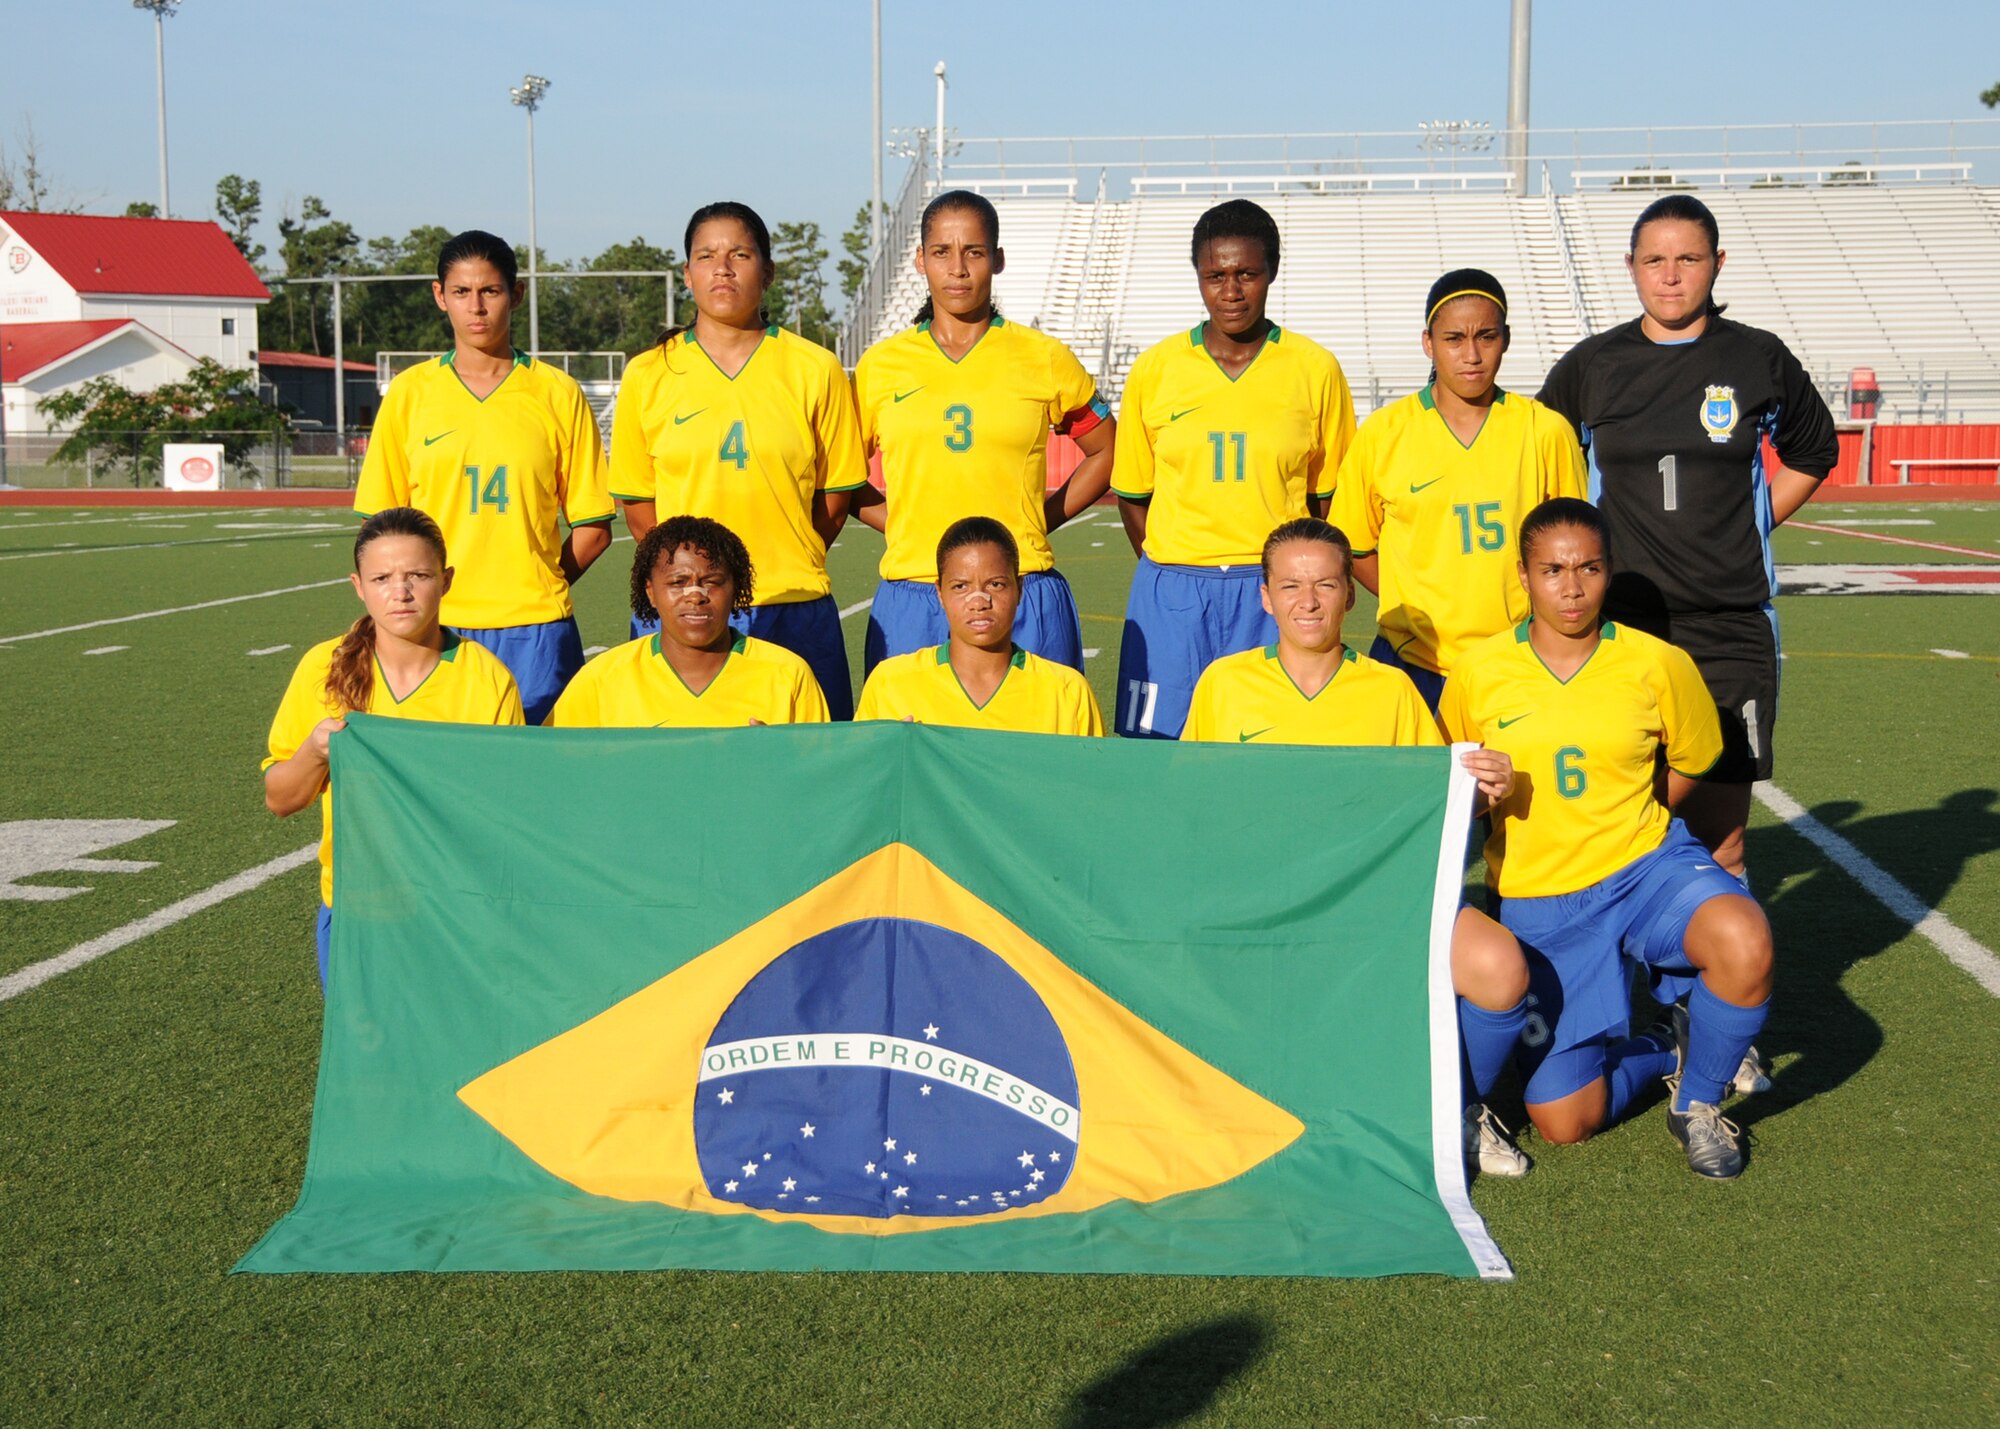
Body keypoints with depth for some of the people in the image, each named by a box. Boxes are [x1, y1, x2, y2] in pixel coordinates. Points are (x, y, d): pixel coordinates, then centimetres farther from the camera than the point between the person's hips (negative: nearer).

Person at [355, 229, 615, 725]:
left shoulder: (558, 394, 4)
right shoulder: (409, 393, 7)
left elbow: (592, 529, 6)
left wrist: (530, 591, 2)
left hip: (536, 632, -1)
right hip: (433, 628, 1)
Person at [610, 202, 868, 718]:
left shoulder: (815, 369, 4)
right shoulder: (646, 376, 5)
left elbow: (836, 494, 8)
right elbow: (636, 504, 10)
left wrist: (784, 568, 3)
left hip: (794, 614, 0)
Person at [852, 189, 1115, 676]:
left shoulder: (1045, 359, 5)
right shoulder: (881, 364, 7)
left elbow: (1107, 453, 16)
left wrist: (1042, 518, 5)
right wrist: (904, 525, 2)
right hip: (912, 599, 1)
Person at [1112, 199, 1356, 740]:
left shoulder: (1315, 369, 4)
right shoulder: (1155, 369, 6)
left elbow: (1329, 497, 9)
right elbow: (1132, 494, 12)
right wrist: (1171, 573, 4)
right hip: (1171, 595, 1)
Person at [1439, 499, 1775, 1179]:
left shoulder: (1659, 664, -4)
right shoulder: (1476, 672, -5)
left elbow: (1689, 762, 15)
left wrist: (1619, 823, 8)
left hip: (1646, 867, 0)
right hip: (1536, 902, 0)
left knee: (1744, 943, -34)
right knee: (1564, 1119, -5)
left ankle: (1698, 1101, -3)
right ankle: (1668, 1049, 28)